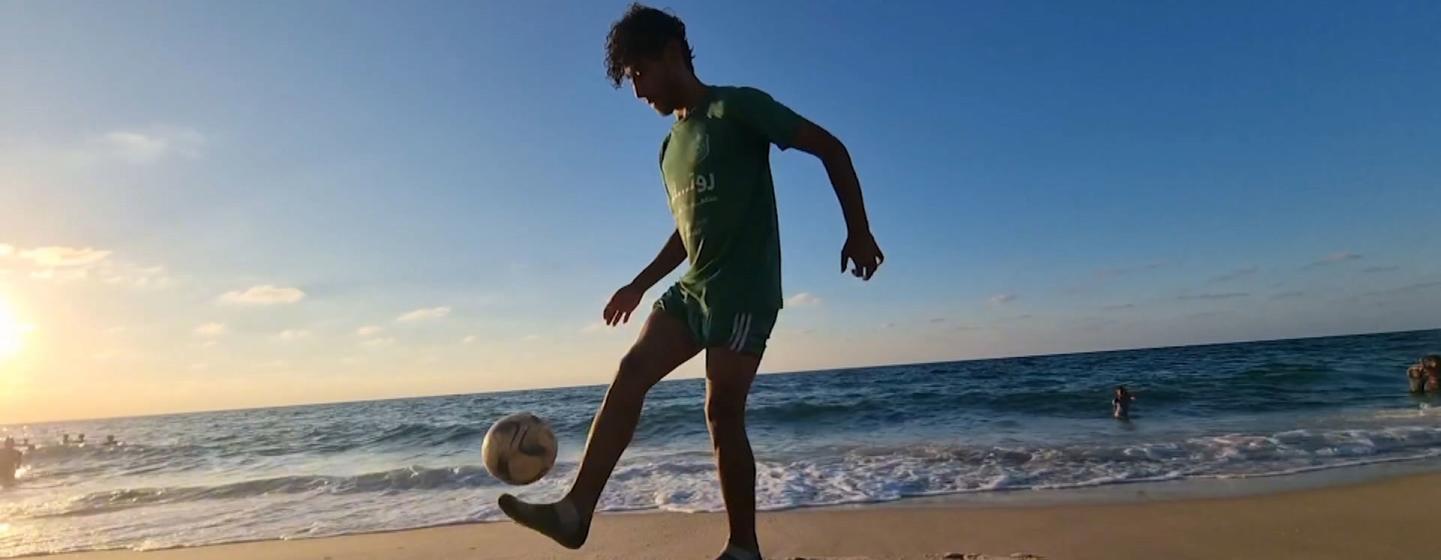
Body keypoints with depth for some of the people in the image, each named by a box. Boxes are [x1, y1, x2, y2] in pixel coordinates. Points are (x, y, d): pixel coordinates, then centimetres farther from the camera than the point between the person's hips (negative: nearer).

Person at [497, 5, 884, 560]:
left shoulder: (738, 107, -5)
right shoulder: (671, 147, 18)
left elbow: (831, 148, -6)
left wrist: (858, 231, -11)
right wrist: (639, 284, 24)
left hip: (745, 291, -7)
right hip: (692, 288, 7)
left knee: (723, 413, -8)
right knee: (629, 374, -8)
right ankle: (576, 510, -8)